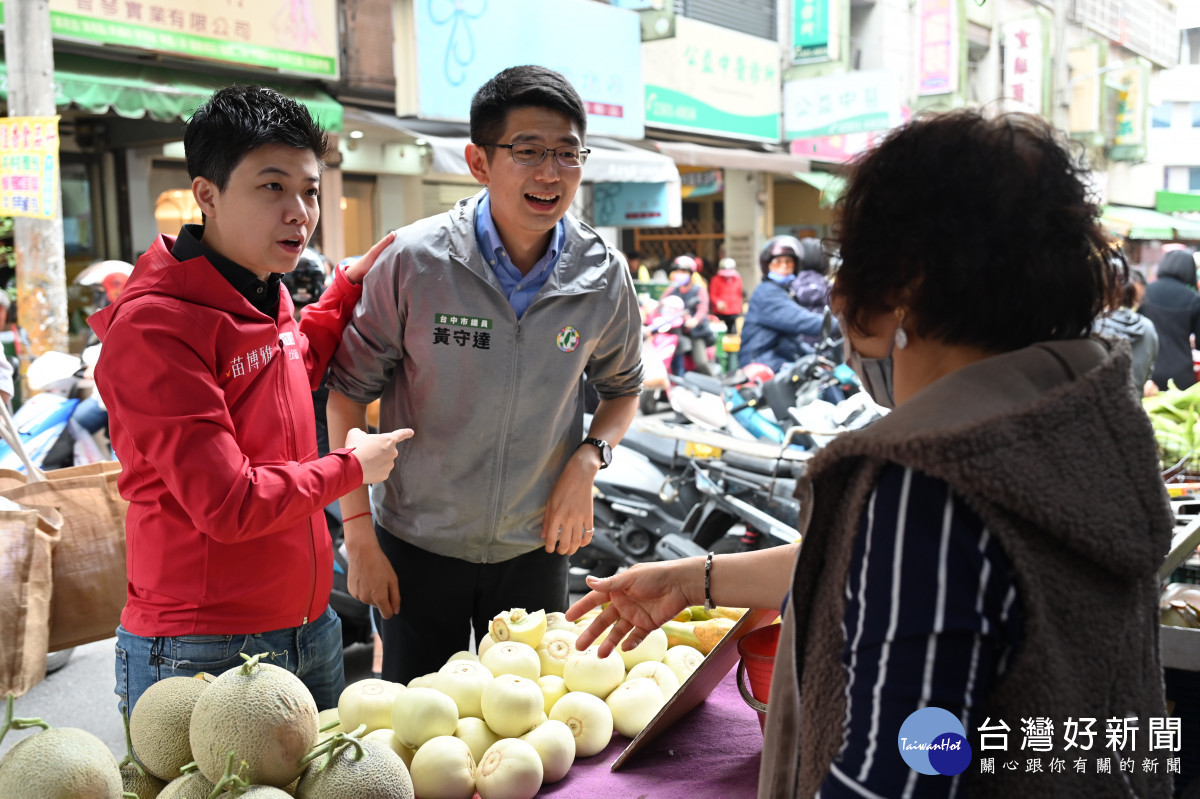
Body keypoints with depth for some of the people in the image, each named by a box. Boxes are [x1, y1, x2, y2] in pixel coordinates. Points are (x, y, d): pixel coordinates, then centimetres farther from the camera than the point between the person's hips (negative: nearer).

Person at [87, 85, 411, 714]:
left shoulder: (265, 296, 6)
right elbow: (229, 506, -24)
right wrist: (351, 467, -10)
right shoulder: (152, 326, -20)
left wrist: (349, 287, 19)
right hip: (202, 656, -8)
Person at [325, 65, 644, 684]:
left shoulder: (604, 277, -7)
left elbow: (622, 388, 10)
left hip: (535, 546, 2)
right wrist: (359, 535, -10)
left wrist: (587, 460, -9)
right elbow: (347, 393, -8)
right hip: (417, 546, -2)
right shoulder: (413, 261, -15)